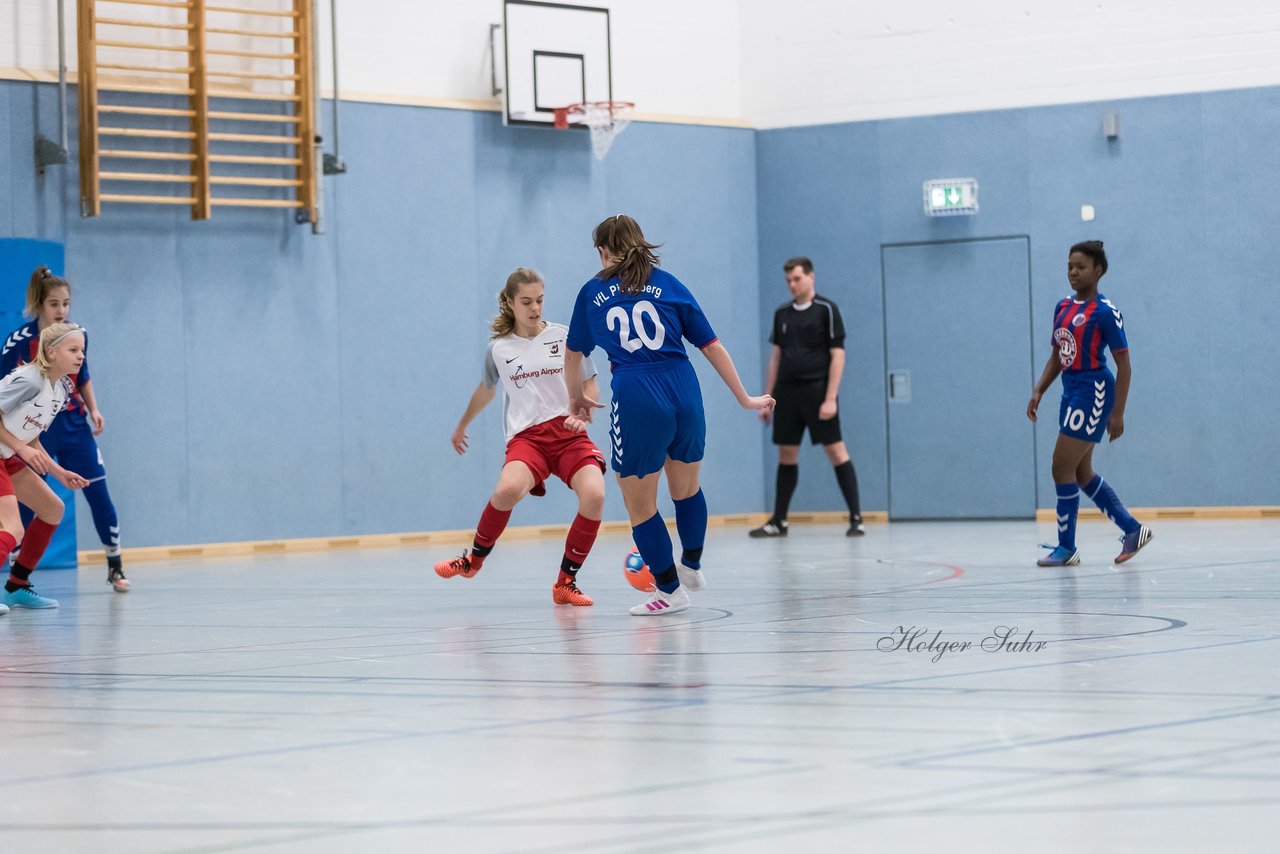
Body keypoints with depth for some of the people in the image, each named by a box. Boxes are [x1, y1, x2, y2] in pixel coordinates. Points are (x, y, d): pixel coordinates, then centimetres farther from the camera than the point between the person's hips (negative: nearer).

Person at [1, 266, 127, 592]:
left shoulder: (76, 334, 0)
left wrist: (94, 409, 2)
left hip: (75, 425, 4)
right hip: (35, 431, -4)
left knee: (99, 495, 1)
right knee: (26, 504, -2)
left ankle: (115, 567, 14)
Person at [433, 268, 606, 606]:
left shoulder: (565, 336, 4)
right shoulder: (498, 348, 8)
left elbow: (590, 388, 9)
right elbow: (486, 389, 28)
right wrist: (462, 426, 42)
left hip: (569, 433, 1)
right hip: (526, 435, 0)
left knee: (594, 494, -27)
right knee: (508, 489, -33)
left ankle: (566, 582, -8)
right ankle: (474, 559, -4)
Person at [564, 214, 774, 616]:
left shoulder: (592, 293, 10)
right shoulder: (668, 285, 12)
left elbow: (574, 355, 21)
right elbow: (712, 346, 11)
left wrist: (577, 398, 40)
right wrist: (745, 399, 19)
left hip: (637, 401, -3)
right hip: (684, 394, 3)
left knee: (640, 507, 13)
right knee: (686, 488, 26)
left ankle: (669, 589, 21)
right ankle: (692, 565, 43)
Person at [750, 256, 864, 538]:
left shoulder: (826, 309, -4)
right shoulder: (782, 313, 12)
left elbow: (837, 355, -7)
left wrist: (830, 398, -15)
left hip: (817, 390, -5)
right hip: (787, 393, 5)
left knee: (836, 451, -6)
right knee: (786, 455, 7)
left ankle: (856, 518, -4)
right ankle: (778, 522, 12)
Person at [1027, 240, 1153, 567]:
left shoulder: (1105, 312, -12)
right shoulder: (1063, 308, 10)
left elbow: (1123, 365, -11)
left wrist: (1118, 413, -15)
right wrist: (1038, 392, 7)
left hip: (1093, 392, -9)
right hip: (1071, 392, 9)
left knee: (1062, 468, -9)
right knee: (1081, 473, 13)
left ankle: (1067, 548, 0)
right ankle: (1133, 530, 23)